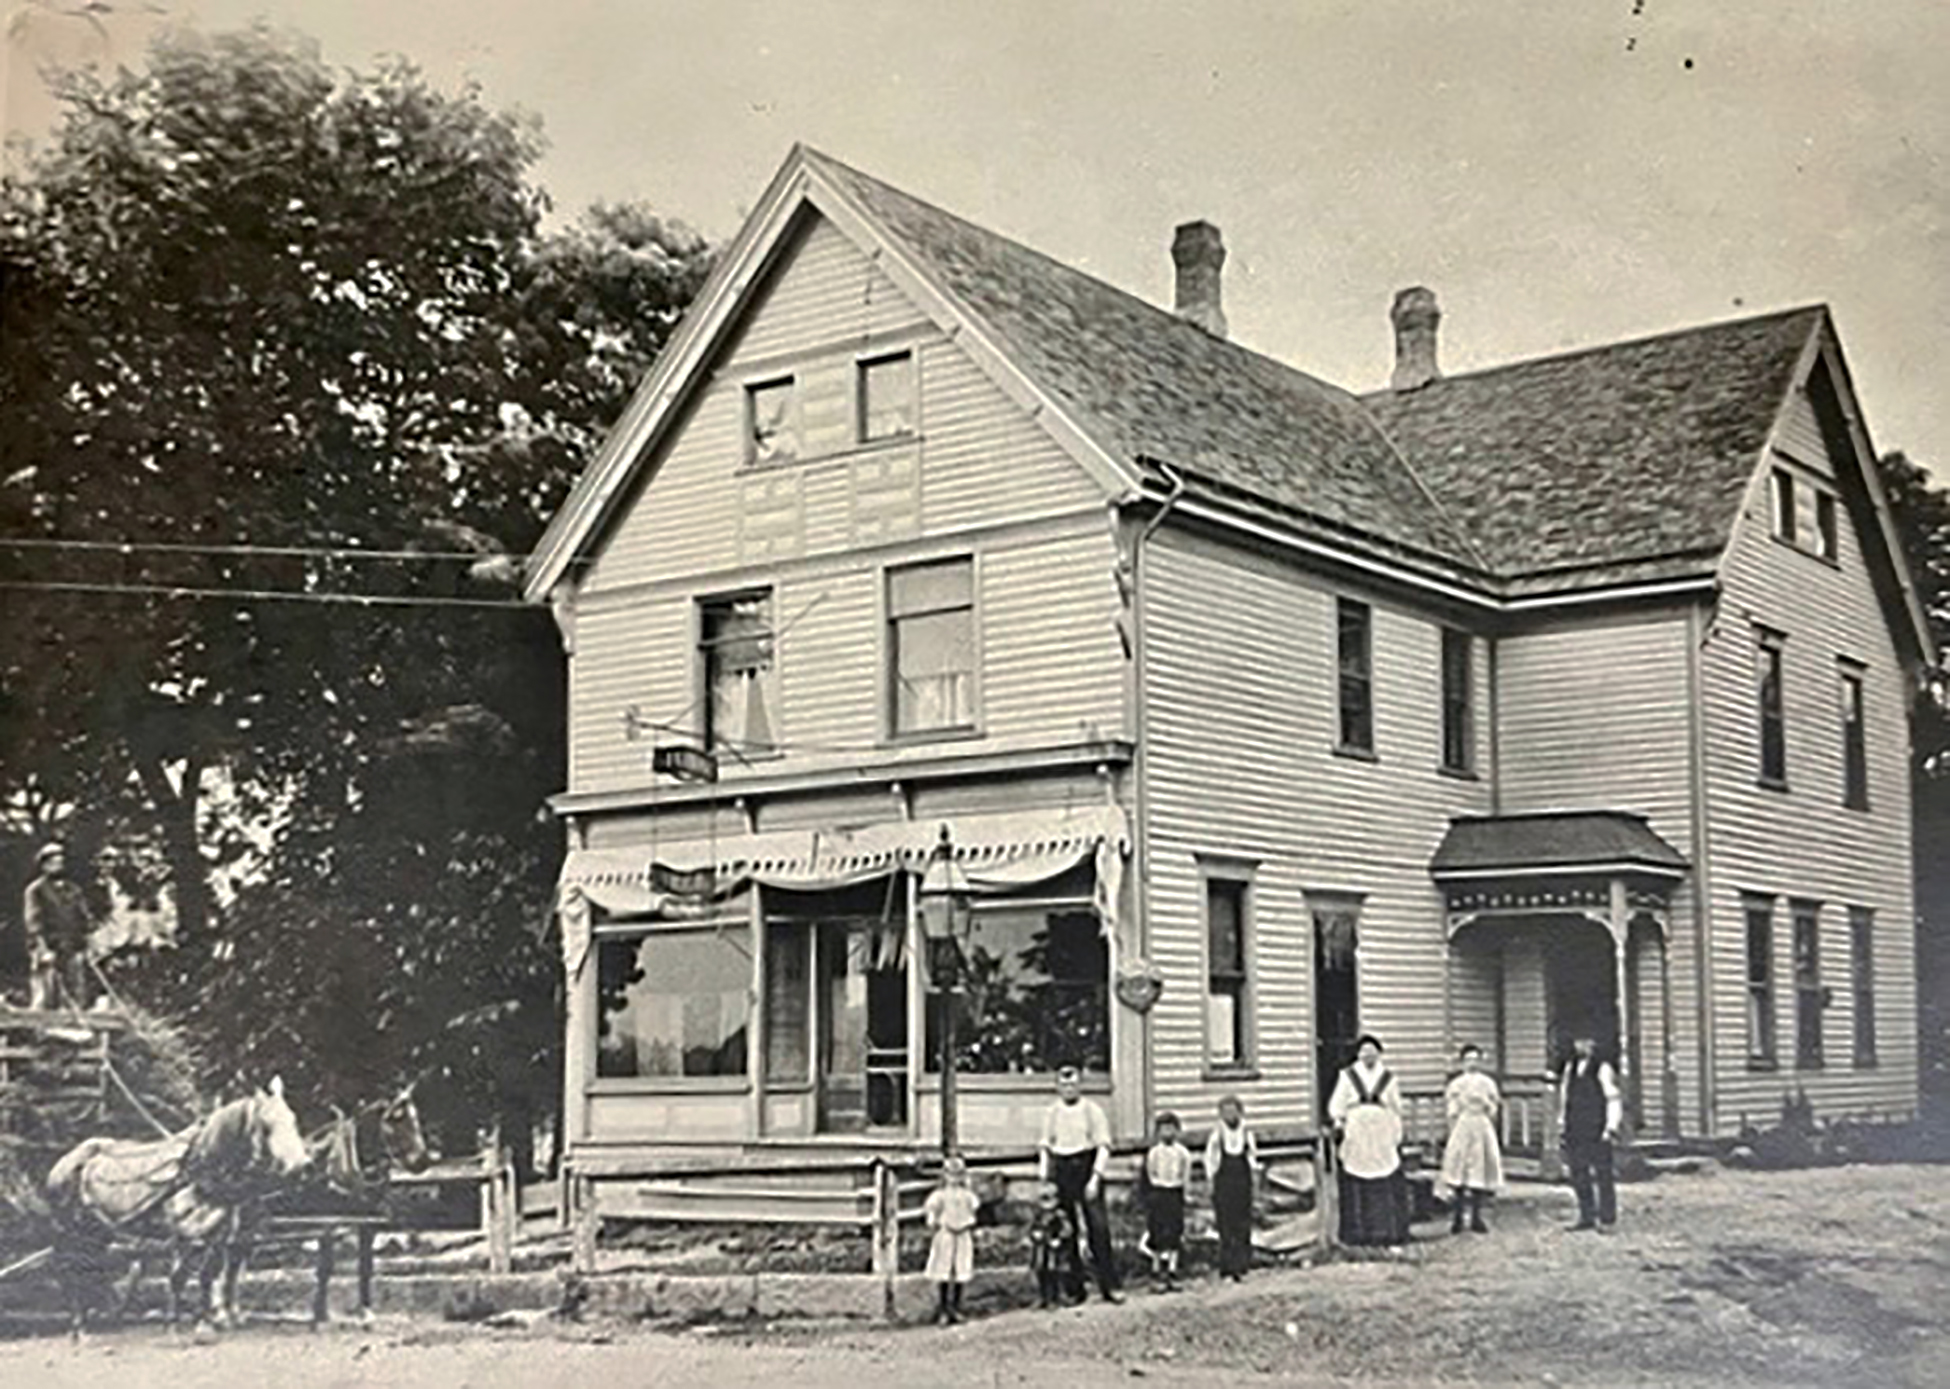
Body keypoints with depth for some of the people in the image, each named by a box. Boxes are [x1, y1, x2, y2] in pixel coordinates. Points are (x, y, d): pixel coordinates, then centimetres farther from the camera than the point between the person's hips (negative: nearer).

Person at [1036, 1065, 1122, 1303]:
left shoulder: (1093, 1110, 1)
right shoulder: (1051, 1113, 10)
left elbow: (1103, 1146, -2)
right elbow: (1044, 1147, 12)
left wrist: (1095, 1178, -11)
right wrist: (1044, 1178, 3)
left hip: (1086, 1168, -3)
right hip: (1061, 1172, 3)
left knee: (1098, 1226, -10)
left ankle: (1109, 1285, -6)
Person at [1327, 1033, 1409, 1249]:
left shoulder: (1388, 1080, 7)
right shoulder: (1347, 1077, 5)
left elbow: (1397, 1111, 11)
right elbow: (1336, 1105, 3)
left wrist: (1397, 1138, 8)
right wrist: (1338, 1121, -14)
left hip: (1383, 1142, 0)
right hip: (1355, 1143, 0)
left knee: (1387, 1190, -3)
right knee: (1355, 1191, 0)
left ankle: (1388, 1236, 1)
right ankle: (1357, 1235, 7)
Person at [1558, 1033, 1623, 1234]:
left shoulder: (1602, 1069, -6)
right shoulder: (1570, 1069, 13)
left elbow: (1614, 1099, -6)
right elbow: (1565, 1097, 19)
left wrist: (1611, 1128, -10)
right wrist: (1563, 1124, 14)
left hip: (1597, 1132, -6)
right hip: (1575, 1132, 6)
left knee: (1603, 1175, -2)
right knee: (1578, 1174, 6)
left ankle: (1608, 1220, 3)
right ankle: (1587, 1217, 14)